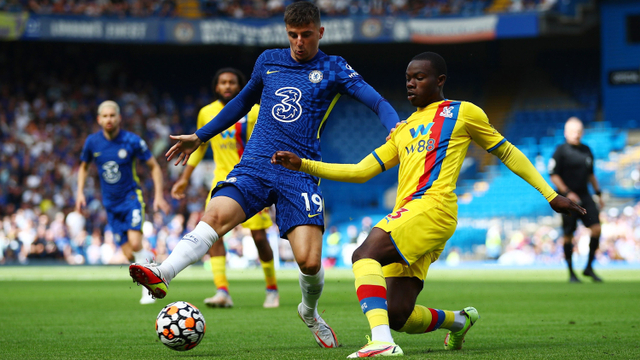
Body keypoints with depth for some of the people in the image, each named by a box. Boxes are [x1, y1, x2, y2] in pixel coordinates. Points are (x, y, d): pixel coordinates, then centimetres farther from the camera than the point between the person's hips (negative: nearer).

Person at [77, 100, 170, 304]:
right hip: (111, 203, 3)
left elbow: (154, 167, -1)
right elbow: (84, 167, 17)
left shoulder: (132, 141, -11)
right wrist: (80, 192, 4)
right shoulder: (92, 142, -2)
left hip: (131, 197, -3)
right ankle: (148, 257, 30)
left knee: (135, 244, -23)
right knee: (129, 256, -4)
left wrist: (159, 195, -8)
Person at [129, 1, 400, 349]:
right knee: (216, 215, -27)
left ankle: (310, 314, 18)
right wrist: (199, 136, 35)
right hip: (255, 164, 2)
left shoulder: (333, 69, 7)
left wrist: (394, 127, -27)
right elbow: (243, 101, 32)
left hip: (300, 173, -2)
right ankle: (162, 274, -44)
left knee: (309, 261, -14)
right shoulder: (268, 61, 17)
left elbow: (375, 100, -5)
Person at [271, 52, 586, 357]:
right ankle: (459, 320, 26)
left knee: (365, 254, -31)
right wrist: (302, 165, 14)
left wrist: (551, 195, 17)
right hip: (406, 215, 7)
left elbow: (507, 153, 18)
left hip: (433, 207, -7)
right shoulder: (403, 129, 29)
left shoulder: (462, 112, 13)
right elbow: (360, 171, 23)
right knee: (398, 318, -2)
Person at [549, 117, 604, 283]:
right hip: (568, 198, -5)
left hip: (585, 196, 5)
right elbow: (553, 175, -9)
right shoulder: (561, 151, -6)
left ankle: (589, 267, 6)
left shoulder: (586, 150, 13)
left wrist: (598, 193, 17)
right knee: (568, 235, -2)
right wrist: (567, 193, -16)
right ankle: (571, 273, 10)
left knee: (596, 228, -8)